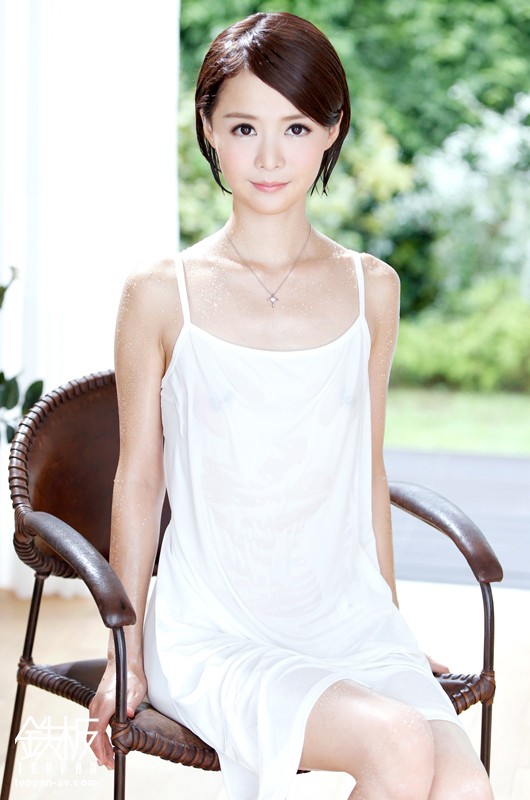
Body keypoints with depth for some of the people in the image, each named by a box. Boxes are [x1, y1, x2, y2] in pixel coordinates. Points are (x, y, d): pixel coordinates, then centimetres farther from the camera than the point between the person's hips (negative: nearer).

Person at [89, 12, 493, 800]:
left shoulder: (371, 288, 5)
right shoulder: (162, 295, -4)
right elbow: (139, 479, 3)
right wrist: (124, 655, 5)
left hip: (351, 621, 3)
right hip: (212, 636, -3)